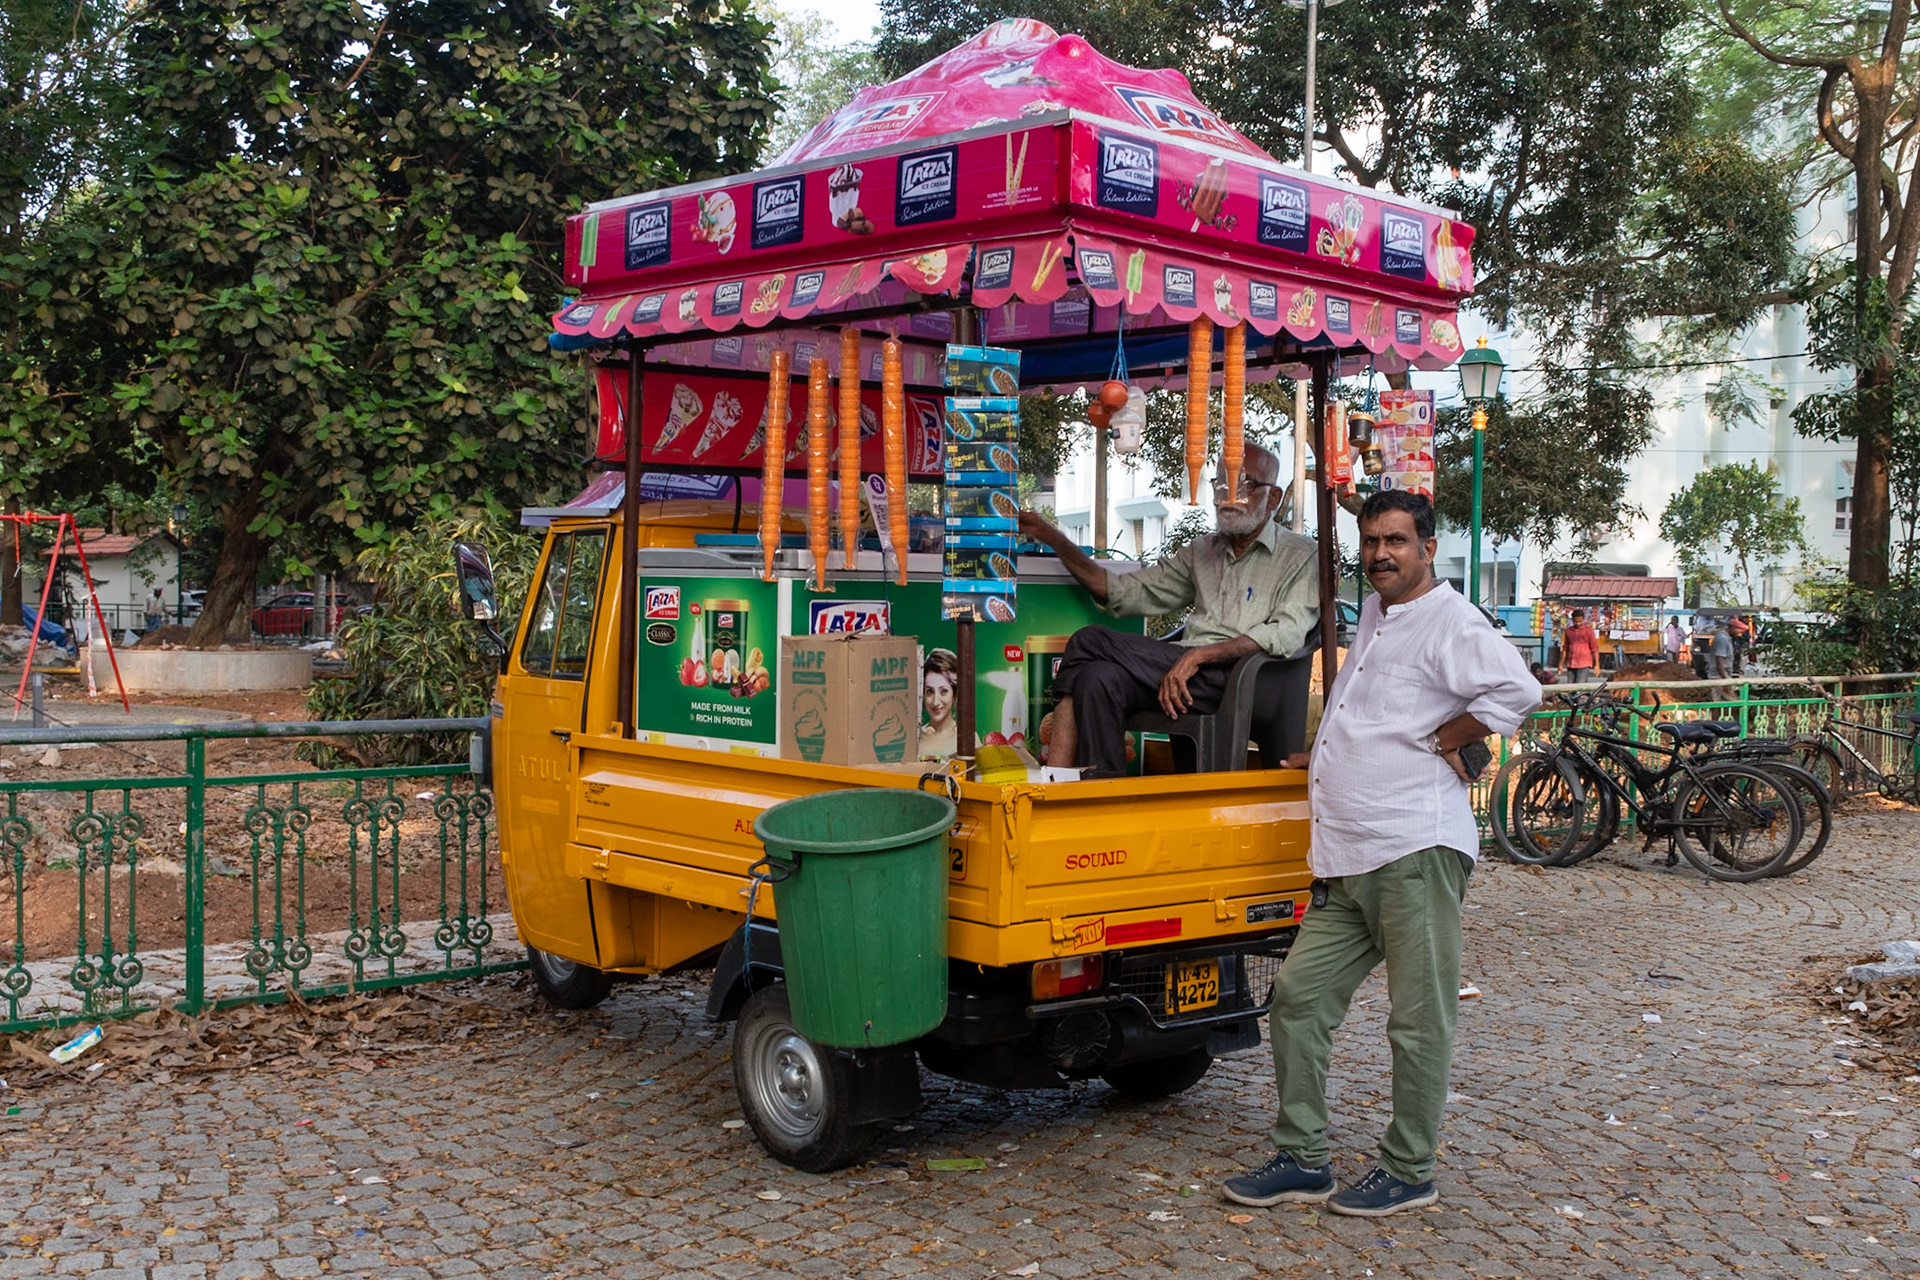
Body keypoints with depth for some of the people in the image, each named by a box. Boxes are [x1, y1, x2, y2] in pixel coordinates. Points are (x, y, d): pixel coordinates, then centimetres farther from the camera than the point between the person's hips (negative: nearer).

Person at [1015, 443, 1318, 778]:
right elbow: (1124, 592, 21)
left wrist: (1201, 654, -19)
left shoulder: (1301, 556, 8)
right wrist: (1054, 538, 12)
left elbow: (1288, 633, -9)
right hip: (1181, 669, 6)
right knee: (1099, 677, -28)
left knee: (1091, 641, -23)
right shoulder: (1202, 552, 27)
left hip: (1237, 679, -6)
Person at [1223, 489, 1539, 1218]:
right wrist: (1327, 753, 30)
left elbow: (1517, 692, -22)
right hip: (1348, 858, 9)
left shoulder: (1451, 622, -7)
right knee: (1299, 996, 7)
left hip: (1415, 851, -9)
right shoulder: (1373, 614, 20)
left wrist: (1440, 742, -13)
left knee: (1418, 1021, 0)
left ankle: (1409, 1173, 12)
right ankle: (1302, 1159, 16)